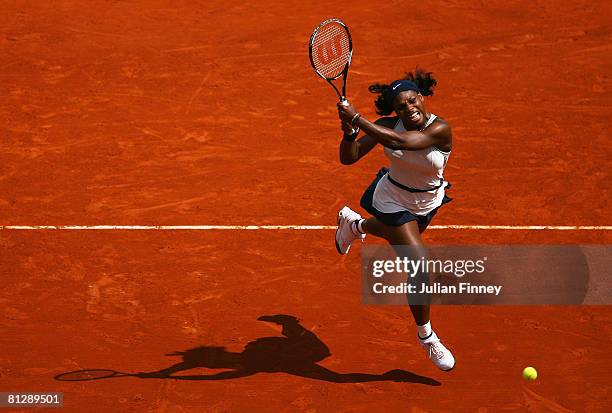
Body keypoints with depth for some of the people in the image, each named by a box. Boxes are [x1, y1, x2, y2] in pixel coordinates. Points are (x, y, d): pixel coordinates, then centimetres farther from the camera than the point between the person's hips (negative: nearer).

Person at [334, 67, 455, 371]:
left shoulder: (440, 129, -33)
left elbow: (401, 141, -49)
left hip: (427, 203, 3)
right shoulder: (387, 125, -24)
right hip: (393, 201, -2)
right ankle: (426, 336, 10)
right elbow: (348, 158, -22)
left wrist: (356, 119, -51)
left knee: (401, 235, 35)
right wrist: (349, 131, -43)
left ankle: (354, 223, 68)